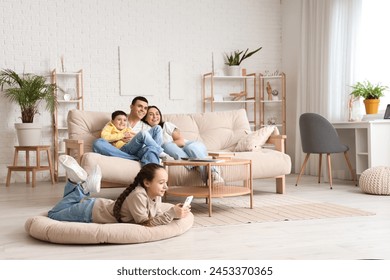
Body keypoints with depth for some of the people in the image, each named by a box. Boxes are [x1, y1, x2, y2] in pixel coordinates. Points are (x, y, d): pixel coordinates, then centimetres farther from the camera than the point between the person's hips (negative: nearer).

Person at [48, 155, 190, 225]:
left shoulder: (156, 195, -12)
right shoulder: (138, 196, -37)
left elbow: (156, 215, -6)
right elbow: (144, 224, -39)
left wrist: (173, 213, -25)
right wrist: (171, 214, -46)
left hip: (106, 206, 7)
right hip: (93, 211, -7)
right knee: (53, 214, 11)